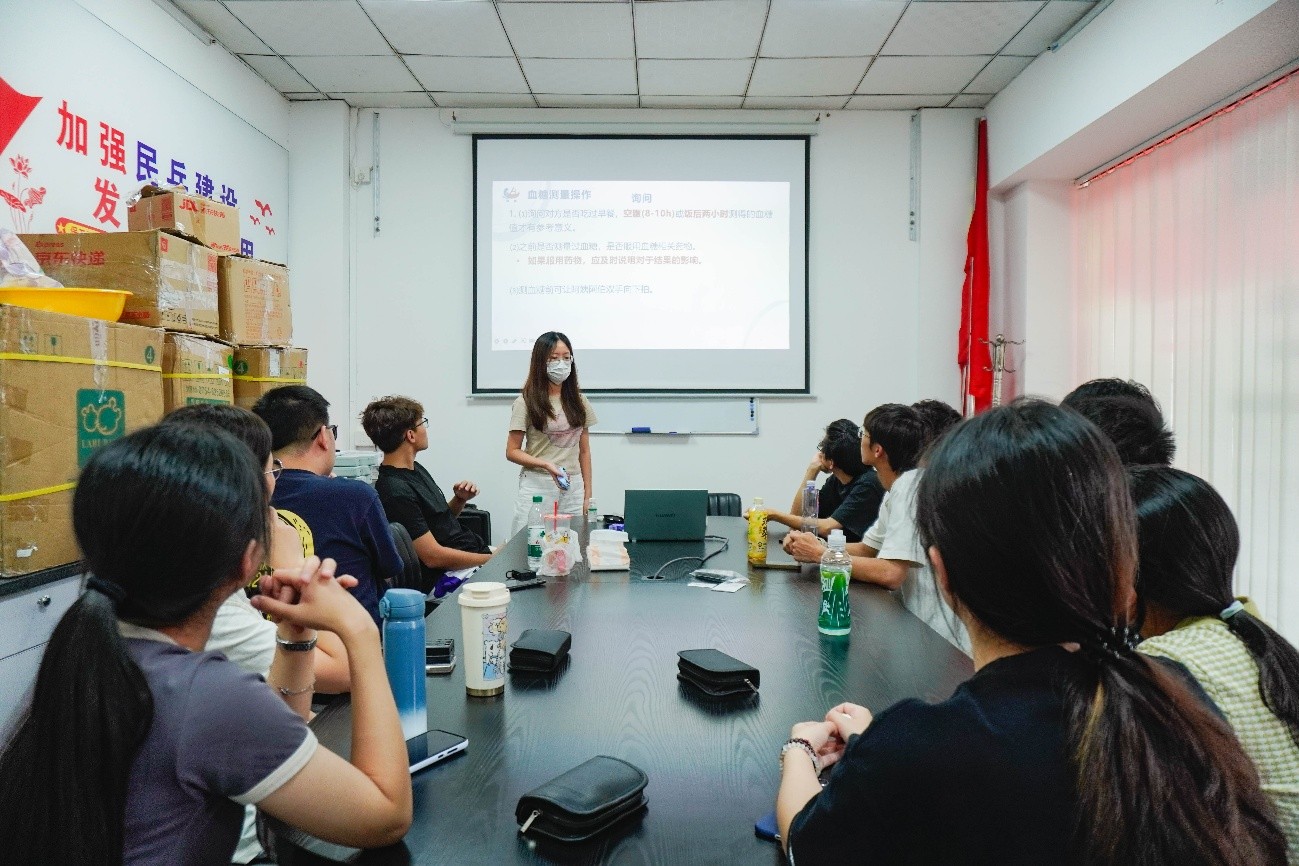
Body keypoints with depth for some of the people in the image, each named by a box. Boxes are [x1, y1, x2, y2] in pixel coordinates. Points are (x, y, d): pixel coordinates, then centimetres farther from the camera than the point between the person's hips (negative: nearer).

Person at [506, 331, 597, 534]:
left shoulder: (578, 402, 12)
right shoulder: (526, 402, -1)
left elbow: (584, 451, 13)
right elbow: (512, 452, -1)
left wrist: (588, 494, 8)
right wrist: (546, 464, -17)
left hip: (573, 487, 3)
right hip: (537, 485, -3)